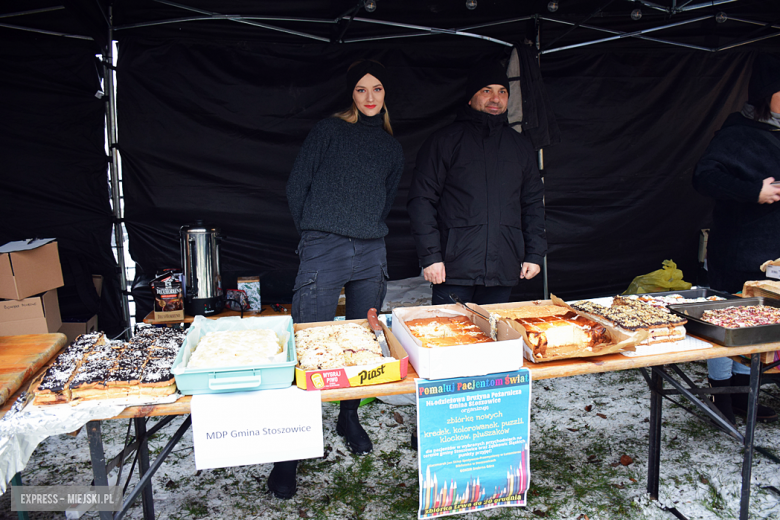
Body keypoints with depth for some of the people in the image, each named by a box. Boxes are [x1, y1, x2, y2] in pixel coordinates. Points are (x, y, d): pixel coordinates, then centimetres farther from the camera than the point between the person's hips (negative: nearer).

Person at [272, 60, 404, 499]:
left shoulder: (392, 147, 17)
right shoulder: (329, 131, 5)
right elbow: (297, 187, 5)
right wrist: (317, 231, 8)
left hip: (371, 253, 5)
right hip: (324, 251, -4)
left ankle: (350, 417, 31)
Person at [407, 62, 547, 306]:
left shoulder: (521, 146, 16)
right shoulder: (444, 141, 2)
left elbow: (533, 202, 19)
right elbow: (421, 199, -2)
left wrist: (535, 254, 10)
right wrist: (430, 256, -10)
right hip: (454, 267, -3)